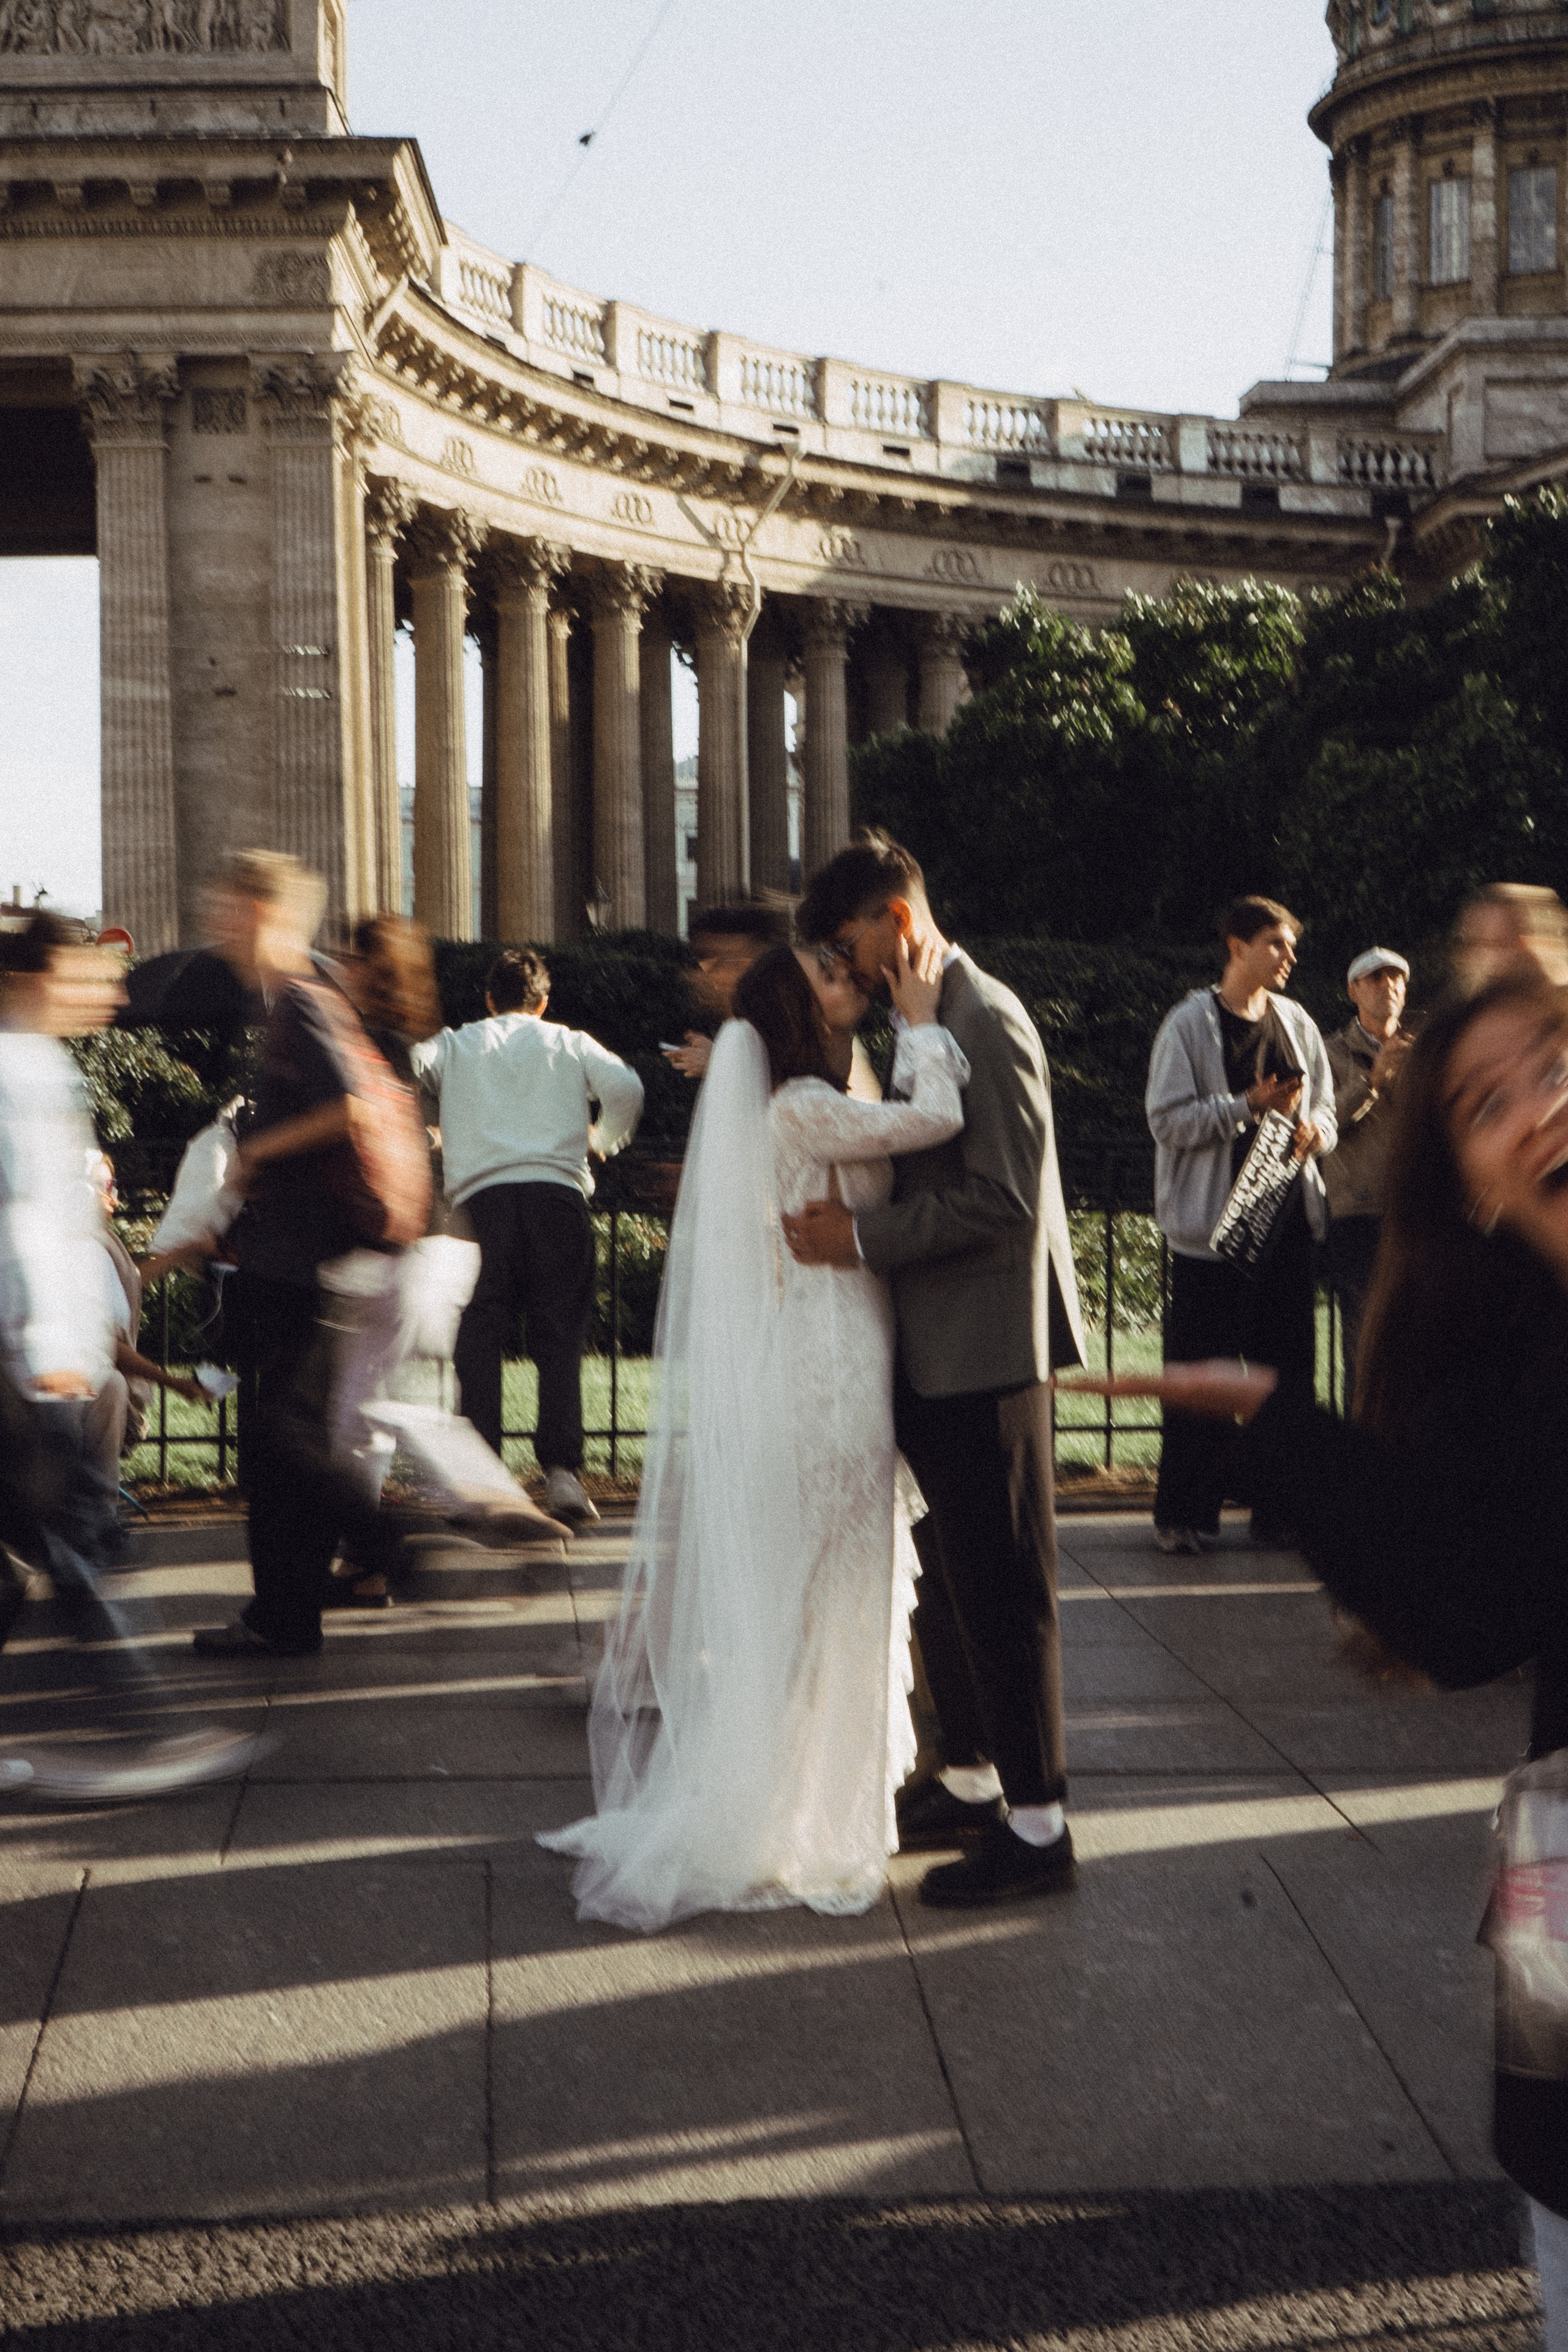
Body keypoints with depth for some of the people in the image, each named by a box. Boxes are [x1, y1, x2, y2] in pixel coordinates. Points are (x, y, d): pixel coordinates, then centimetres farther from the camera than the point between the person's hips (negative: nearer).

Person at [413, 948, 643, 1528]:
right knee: (559, 1337, 2)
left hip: (479, 1193, 0)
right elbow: (625, 1089, 1)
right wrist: (603, 1141, 20)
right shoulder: (569, 1043, 17)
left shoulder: (454, 1044, 19)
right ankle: (561, 1470, -11)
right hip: (557, 1191, 0)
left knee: (479, 1339, 3)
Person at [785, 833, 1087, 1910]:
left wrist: (864, 1236, -21)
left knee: (1001, 1587, -3)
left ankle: (1036, 1825, 5)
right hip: (935, 1350, 10)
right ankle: (970, 1782, 30)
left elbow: (1002, 1197, -23)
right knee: (945, 1576, 17)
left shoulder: (988, 1024, -16)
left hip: (985, 1351, -10)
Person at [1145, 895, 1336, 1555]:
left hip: (1288, 1217, 5)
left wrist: (1316, 1129, -4)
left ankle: (1280, 1510, 15)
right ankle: (1185, 1514, 7)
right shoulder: (1190, 1025, -3)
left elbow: (1324, 1106, 19)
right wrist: (1248, 1105, -17)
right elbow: (1168, 1120, -10)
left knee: (1287, 1366, 6)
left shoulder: (1295, 1023, 12)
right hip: (1214, 1222, -5)